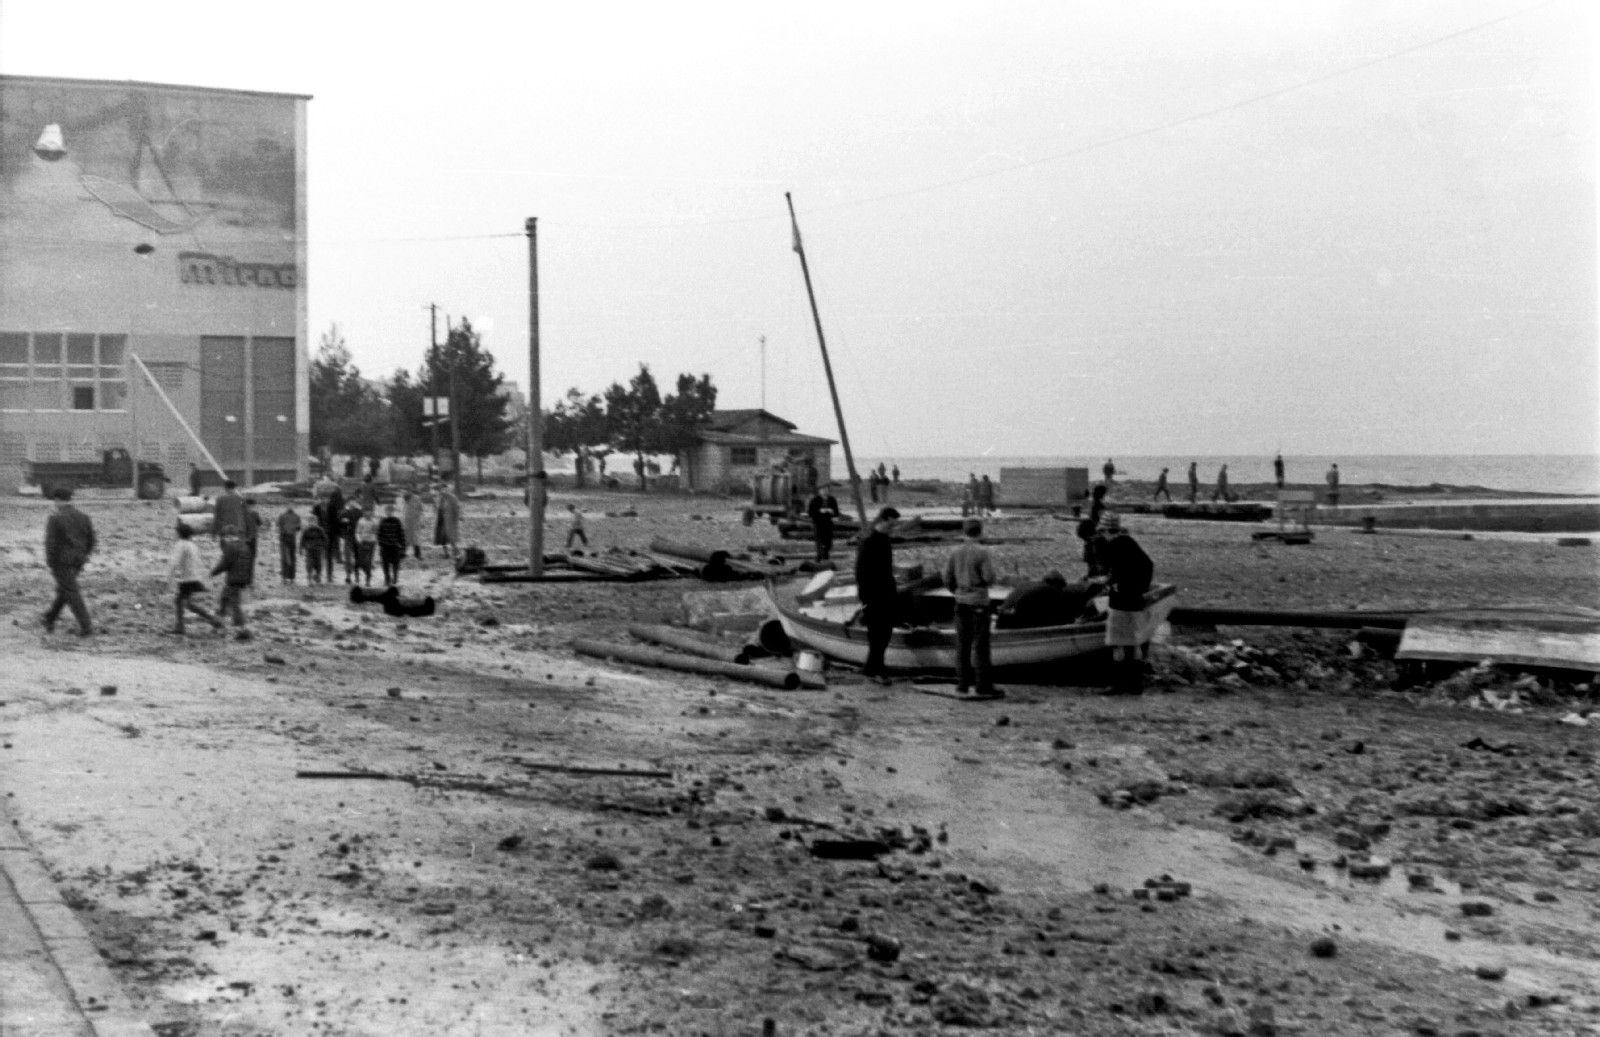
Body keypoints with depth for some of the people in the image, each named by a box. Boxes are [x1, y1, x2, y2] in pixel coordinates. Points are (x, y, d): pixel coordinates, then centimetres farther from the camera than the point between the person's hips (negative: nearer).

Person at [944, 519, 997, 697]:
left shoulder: (954, 553, 3)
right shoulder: (982, 552, -11)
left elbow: (947, 580, 4)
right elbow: (990, 578, -14)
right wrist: (986, 583, 8)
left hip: (961, 602, 4)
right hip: (979, 602, -4)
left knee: (962, 645, 9)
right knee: (980, 645, 0)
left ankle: (962, 684, 9)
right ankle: (982, 686, -1)